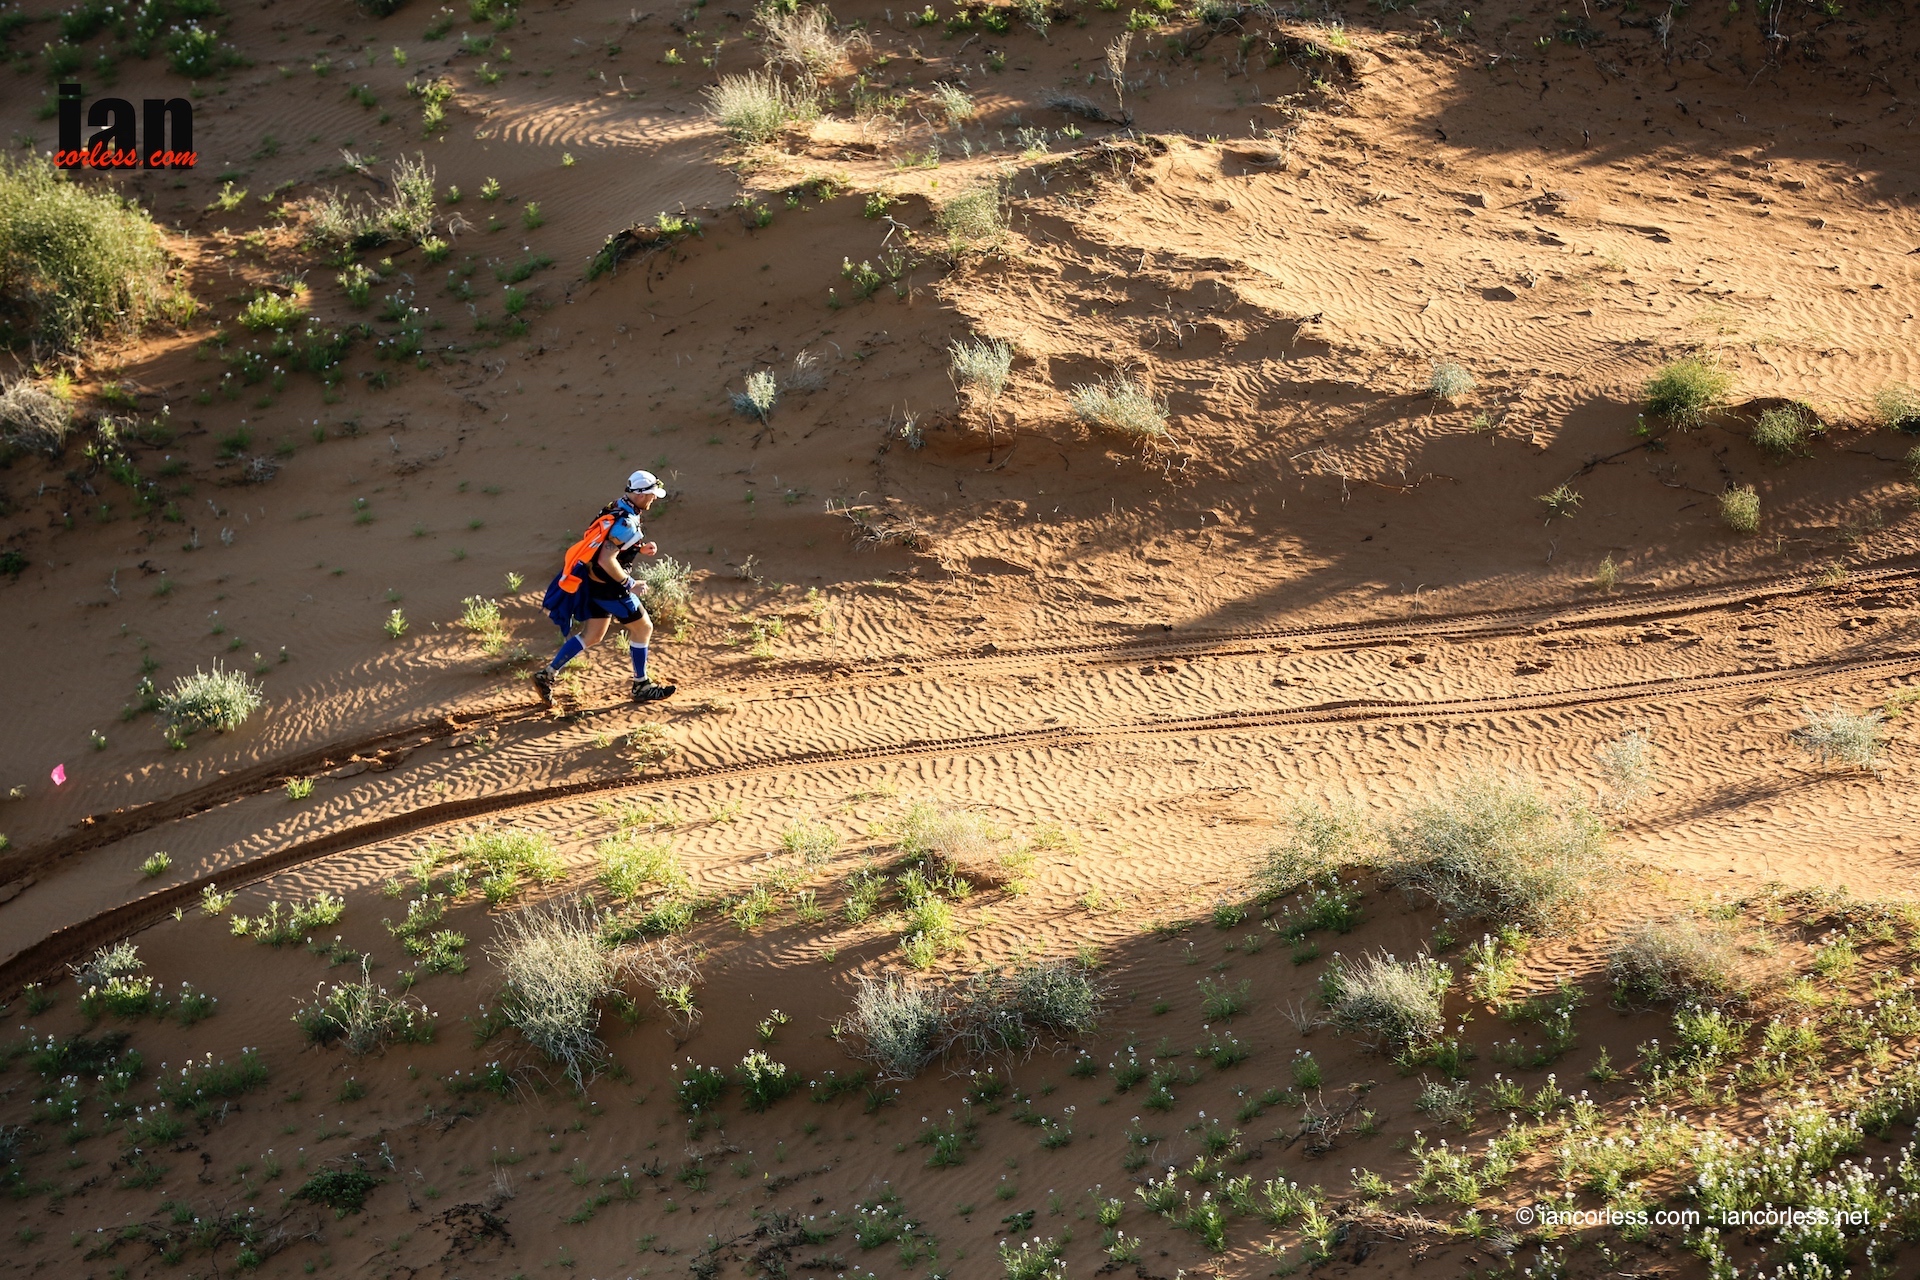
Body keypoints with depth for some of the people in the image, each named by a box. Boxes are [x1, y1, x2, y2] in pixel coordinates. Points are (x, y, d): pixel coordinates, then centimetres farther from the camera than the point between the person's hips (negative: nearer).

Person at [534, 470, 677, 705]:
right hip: (609, 588, -9)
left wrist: (640, 549, 10)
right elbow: (606, 561, -29)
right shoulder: (626, 523, -24)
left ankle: (547, 674, 14)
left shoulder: (617, 509, 7)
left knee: (591, 636, 16)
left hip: (595, 583, 9)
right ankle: (641, 687, 17)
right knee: (643, 628, 6)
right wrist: (631, 584, -20)